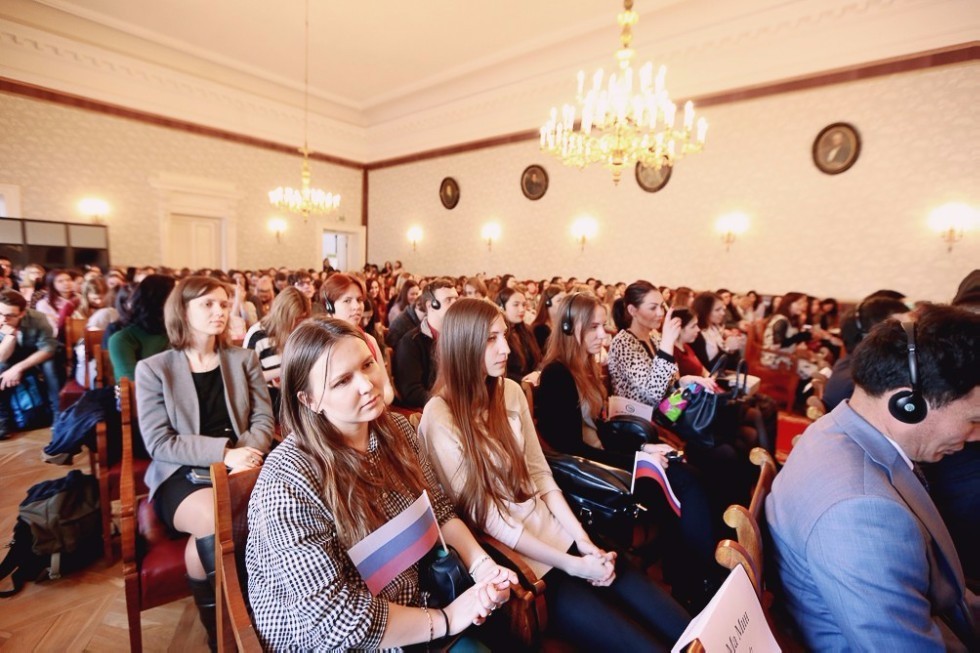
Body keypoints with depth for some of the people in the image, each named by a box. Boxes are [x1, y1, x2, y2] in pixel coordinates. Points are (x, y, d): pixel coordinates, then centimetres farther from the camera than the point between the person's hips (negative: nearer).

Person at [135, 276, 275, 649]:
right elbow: (159, 443, -5)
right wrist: (224, 453, -19)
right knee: (216, 521, -33)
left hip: (239, 466, 2)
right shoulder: (153, 369, 3)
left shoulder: (244, 359, 11)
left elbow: (263, 418, 5)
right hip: (181, 473, -1)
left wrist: (246, 453, -16)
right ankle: (215, 622, -4)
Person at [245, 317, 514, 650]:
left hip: (411, 605, 6)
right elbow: (335, 616, -24)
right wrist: (445, 620, -19)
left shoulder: (397, 430, -8)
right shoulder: (288, 483, -27)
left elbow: (439, 512, 1)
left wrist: (481, 565, -14)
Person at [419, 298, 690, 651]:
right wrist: (571, 565, -13)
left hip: (556, 530, 6)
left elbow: (540, 473, 5)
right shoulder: (440, 419, -18)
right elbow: (484, 517, -16)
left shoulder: (510, 391, 1)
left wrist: (583, 539, -5)